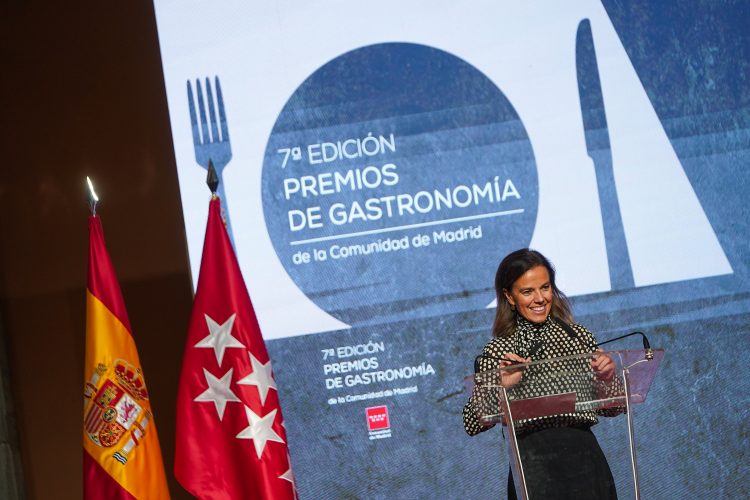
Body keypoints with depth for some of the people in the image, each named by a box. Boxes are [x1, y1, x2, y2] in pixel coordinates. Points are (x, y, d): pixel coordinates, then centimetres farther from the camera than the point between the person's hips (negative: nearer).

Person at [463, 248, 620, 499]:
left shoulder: (579, 336, 8)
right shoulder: (498, 351, 2)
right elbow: (472, 424, -5)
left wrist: (607, 378, -7)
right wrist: (501, 385, -18)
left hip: (585, 453, 2)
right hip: (534, 466, -2)